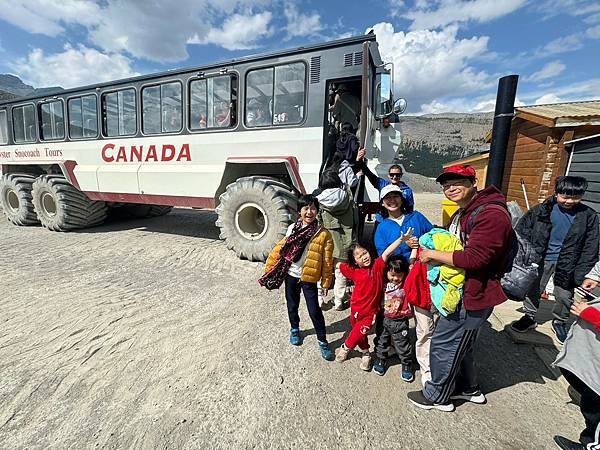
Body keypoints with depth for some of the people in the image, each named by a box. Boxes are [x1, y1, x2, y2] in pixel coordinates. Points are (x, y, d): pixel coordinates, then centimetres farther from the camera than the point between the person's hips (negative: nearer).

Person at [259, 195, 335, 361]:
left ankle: (322, 341, 23)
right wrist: (270, 267, 4)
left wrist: (326, 281, -6)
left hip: (309, 278, -3)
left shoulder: (323, 234, -13)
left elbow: (327, 260, -8)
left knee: (314, 311, 2)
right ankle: (294, 329, 46)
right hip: (291, 275, 3)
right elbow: (281, 248, 3)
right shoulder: (292, 228, -4)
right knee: (292, 306, 20)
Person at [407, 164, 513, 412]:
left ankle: (437, 396, 26)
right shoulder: (462, 213, 11)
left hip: (473, 296, -10)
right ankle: (468, 389, 46)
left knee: (443, 344, 4)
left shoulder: (491, 214, -22)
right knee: (460, 343, 24)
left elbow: (474, 258, -29)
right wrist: (430, 251, 2)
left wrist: (433, 255, -19)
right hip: (460, 291, 10)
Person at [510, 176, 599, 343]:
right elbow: (521, 231, -4)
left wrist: (582, 273, -9)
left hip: (567, 264, 0)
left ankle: (559, 322, 38)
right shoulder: (542, 210, -7)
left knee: (564, 297, 12)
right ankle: (529, 317, 34)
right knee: (533, 290, 13)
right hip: (540, 259, 0)